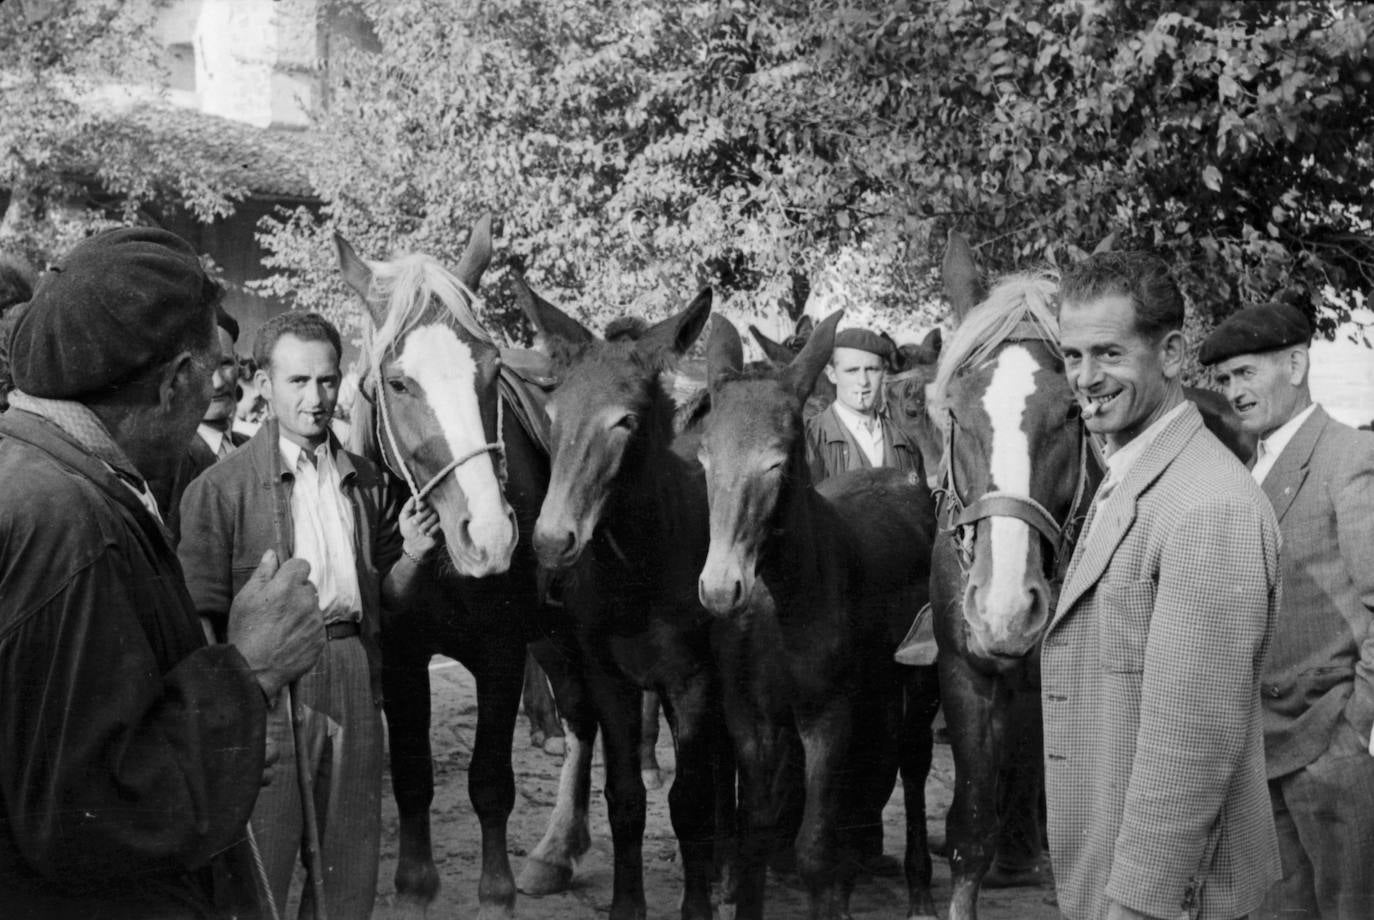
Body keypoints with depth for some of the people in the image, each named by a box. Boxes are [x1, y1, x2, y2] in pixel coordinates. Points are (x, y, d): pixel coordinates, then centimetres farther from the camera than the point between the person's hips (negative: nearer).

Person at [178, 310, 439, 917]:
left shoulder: (366, 482, 11)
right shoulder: (221, 487, -5)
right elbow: (201, 616, -6)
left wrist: (412, 554, -2)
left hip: (355, 681, 5)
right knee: (260, 871, 0)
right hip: (270, 686, -5)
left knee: (354, 862, 12)